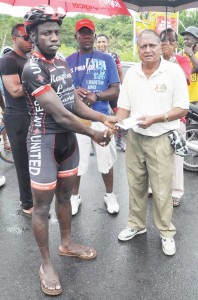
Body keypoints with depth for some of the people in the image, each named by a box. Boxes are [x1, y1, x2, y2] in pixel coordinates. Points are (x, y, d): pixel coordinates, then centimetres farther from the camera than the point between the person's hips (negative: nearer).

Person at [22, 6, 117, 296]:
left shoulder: (62, 62, 8)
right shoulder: (32, 68, -20)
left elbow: (74, 102, 10)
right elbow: (60, 114, -23)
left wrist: (103, 117, -4)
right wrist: (93, 134, -13)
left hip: (68, 139, 8)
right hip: (44, 142, -8)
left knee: (64, 196, 20)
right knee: (42, 205, 4)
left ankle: (66, 244, 40)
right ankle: (46, 264, 20)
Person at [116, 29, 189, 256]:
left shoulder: (174, 71, -8)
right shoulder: (131, 73, 4)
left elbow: (182, 109, -9)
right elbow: (124, 106, 7)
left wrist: (155, 118, -21)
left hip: (161, 139, -4)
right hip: (134, 138, 4)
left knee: (161, 189, 3)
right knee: (136, 185, 15)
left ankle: (166, 232, 21)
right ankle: (136, 224, 33)